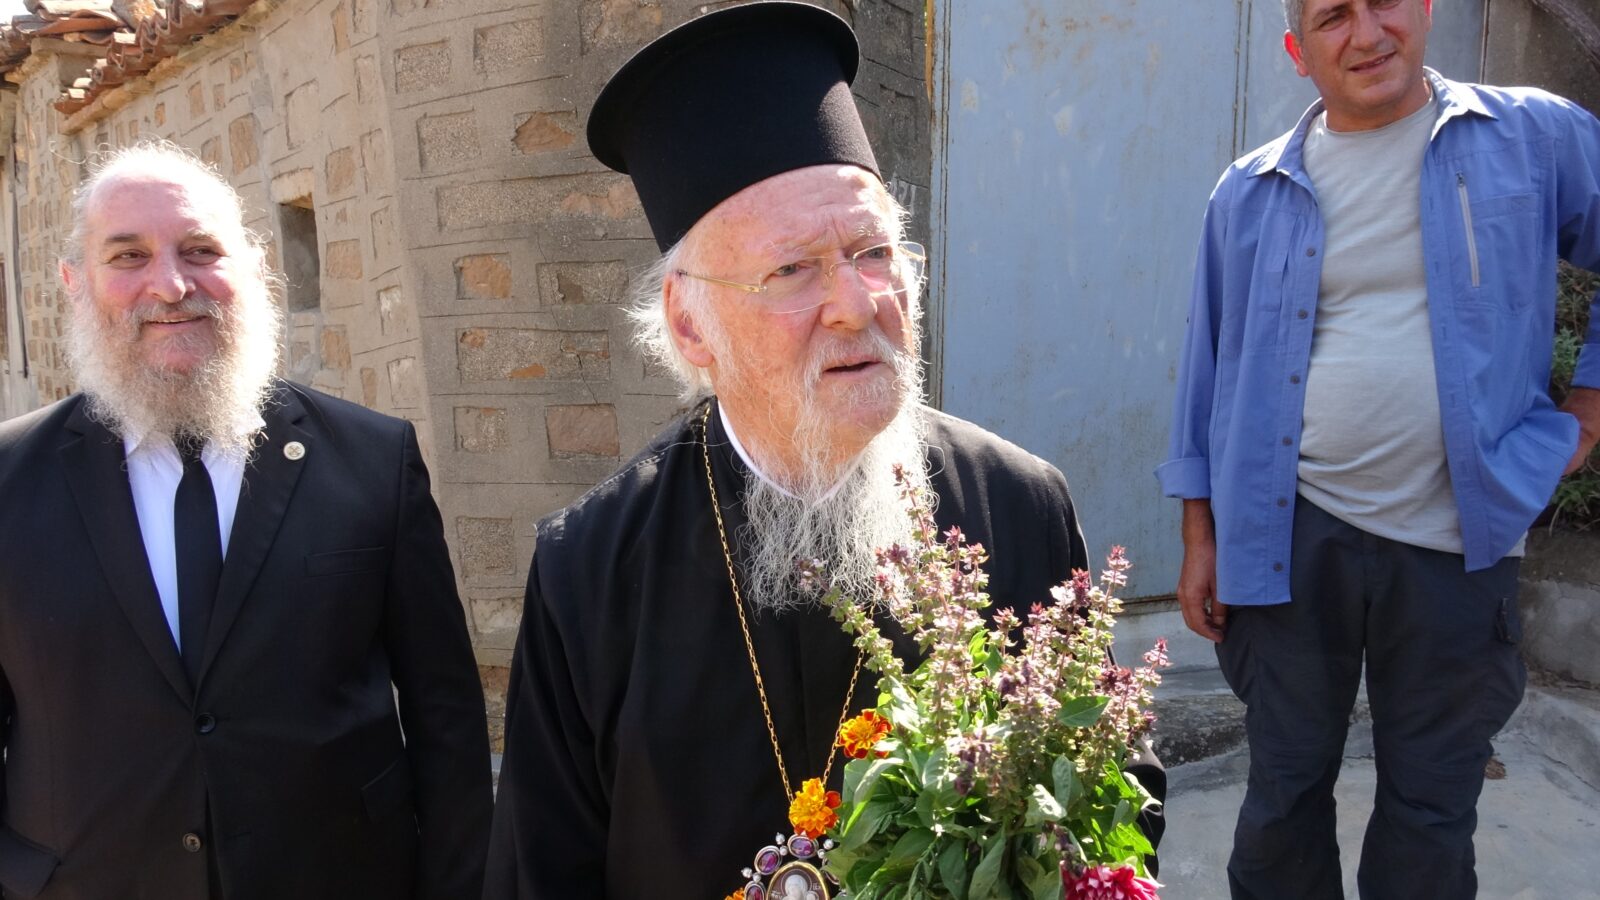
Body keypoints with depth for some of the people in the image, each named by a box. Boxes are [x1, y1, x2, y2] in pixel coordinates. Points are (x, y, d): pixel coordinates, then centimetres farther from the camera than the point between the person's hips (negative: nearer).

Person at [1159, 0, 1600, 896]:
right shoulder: (1251, 192, 3)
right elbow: (1213, 366, 5)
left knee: (1432, 807, 15)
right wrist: (1201, 536, 4)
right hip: (1290, 540, 1)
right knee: (1284, 789, 13)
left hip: (1459, 546, 0)